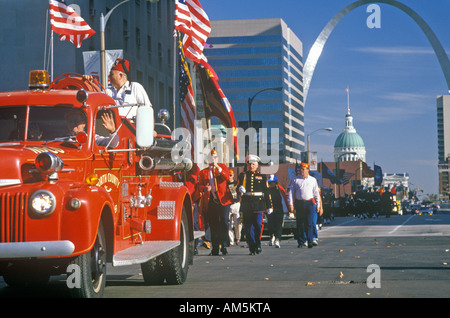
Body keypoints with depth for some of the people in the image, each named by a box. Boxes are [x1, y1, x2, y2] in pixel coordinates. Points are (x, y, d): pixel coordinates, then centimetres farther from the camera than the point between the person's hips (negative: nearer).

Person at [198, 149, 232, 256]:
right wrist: (205, 188, -12)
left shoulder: (222, 167, 12)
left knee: (224, 221, -13)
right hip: (210, 201, 2)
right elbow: (200, 186, 9)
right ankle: (215, 248, 8)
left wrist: (218, 168, -15)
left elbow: (227, 177, -7)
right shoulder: (203, 172, 16)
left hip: (223, 199, -2)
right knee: (213, 225, 2)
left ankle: (224, 245, -8)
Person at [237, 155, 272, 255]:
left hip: (258, 204, -1)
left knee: (258, 224, -16)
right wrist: (240, 188, -19)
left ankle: (258, 245, 1)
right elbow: (238, 186, 6)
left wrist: (269, 206, 9)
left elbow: (266, 192, 13)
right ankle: (252, 248, 9)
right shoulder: (243, 176, 14)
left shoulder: (262, 177, 13)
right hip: (246, 205, 1)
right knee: (248, 227, 1)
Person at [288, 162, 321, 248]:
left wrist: (318, 205, 10)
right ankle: (301, 242, 11)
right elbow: (291, 192, 5)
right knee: (300, 224, 2)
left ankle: (310, 241, -5)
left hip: (310, 203, -1)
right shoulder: (295, 179, 7)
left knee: (309, 223, -9)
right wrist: (290, 203, -5)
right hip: (299, 204, 1)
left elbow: (316, 193, 14)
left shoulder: (313, 180, 10)